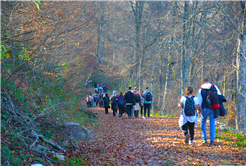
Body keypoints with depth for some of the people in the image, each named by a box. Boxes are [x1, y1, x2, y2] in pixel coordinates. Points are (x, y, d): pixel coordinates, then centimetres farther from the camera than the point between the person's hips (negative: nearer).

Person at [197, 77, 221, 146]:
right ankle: (212, 140, 4)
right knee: (212, 124, 7)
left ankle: (204, 138, 12)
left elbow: (199, 101, -3)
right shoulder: (214, 87, 1)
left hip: (205, 109, -1)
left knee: (203, 123, 18)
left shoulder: (201, 90, -4)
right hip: (213, 109, 2)